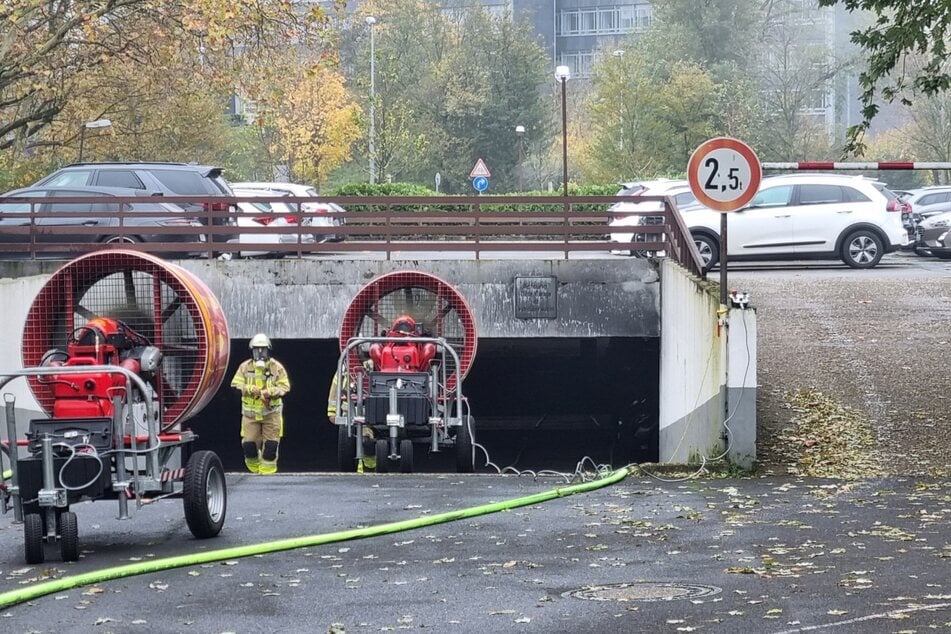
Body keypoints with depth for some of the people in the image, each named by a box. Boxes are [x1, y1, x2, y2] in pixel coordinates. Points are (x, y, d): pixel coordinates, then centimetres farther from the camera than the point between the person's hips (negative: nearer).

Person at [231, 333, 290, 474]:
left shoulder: (277, 367, -1)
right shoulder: (245, 367, 3)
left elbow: (285, 387, -3)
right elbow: (236, 384, -1)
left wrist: (270, 392, -20)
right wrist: (250, 389, -18)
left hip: (271, 412, -1)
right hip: (250, 412, 1)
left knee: (270, 445, -3)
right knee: (249, 443, -1)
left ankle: (267, 471, 7)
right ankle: (254, 468, 20)